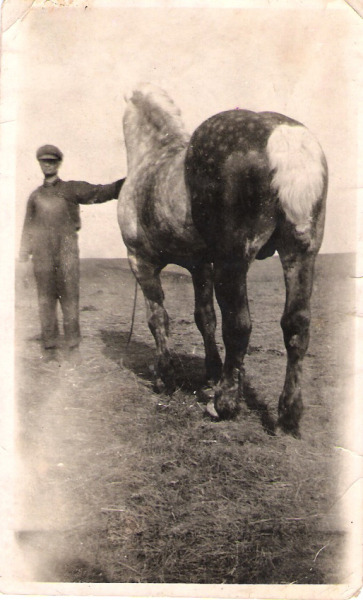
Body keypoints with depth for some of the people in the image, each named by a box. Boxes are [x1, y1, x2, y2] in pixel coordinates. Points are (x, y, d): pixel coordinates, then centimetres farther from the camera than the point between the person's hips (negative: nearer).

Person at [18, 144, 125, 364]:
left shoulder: (72, 189, 10)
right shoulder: (35, 196, 19)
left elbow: (101, 193, 2)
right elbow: (29, 226, 21)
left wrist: (128, 181, -10)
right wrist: (24, 252, 12)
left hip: (67, 249, -2)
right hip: (42, 251, 3)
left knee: (70, 297, -6)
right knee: (46, 299, 2)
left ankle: (73, 346, 0)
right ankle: (50, 347, 9)